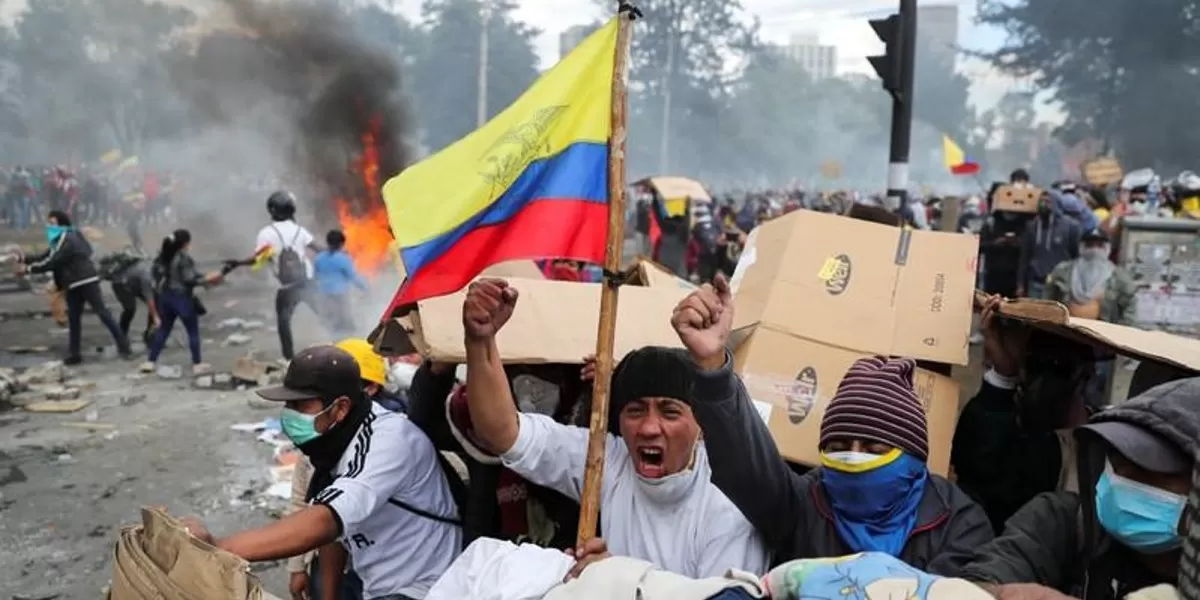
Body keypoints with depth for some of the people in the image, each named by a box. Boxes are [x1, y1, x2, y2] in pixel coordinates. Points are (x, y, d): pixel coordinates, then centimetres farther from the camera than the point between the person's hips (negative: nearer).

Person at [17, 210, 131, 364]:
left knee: (103, 313, -10)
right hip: (73, 286, 10)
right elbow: (45, 256, 22)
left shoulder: (68, 241, -15)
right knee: (73, 319, 10)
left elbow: (51, 262, -17)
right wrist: (25, 259, 10)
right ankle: (74, 354, 14)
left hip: (87, 282, -10)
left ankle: (124, 347, -8)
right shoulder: (59, 241, 18)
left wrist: (29, 268, -8)